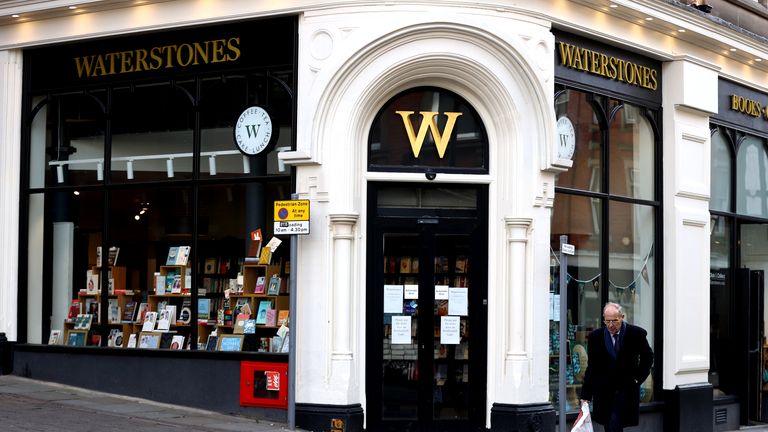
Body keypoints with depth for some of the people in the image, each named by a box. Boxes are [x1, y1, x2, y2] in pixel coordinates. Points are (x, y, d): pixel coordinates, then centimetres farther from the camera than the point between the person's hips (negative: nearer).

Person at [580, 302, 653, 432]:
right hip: (603, 391, 3)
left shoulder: (636, 333, -6)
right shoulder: (595, 336, -1)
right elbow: (591, 368, 3)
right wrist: (586, 395, 1)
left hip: (626, 390, -3)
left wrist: (638, 378, -1)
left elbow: (647, 357, 11)